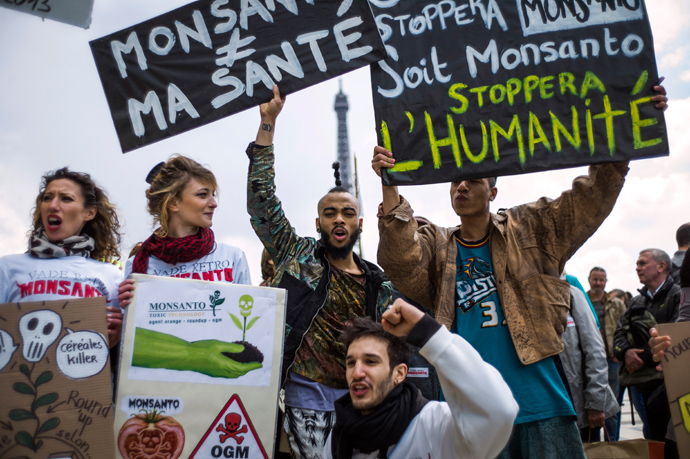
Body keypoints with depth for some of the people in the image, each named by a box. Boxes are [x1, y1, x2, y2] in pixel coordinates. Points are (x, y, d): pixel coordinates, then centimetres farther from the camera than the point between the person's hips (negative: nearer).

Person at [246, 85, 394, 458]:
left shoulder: (378, 285, 10)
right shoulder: (299, 256, 4)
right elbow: (261, 200, -3)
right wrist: (267, 122, -6)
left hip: (357, 396, 3)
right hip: (306, 392, -3)